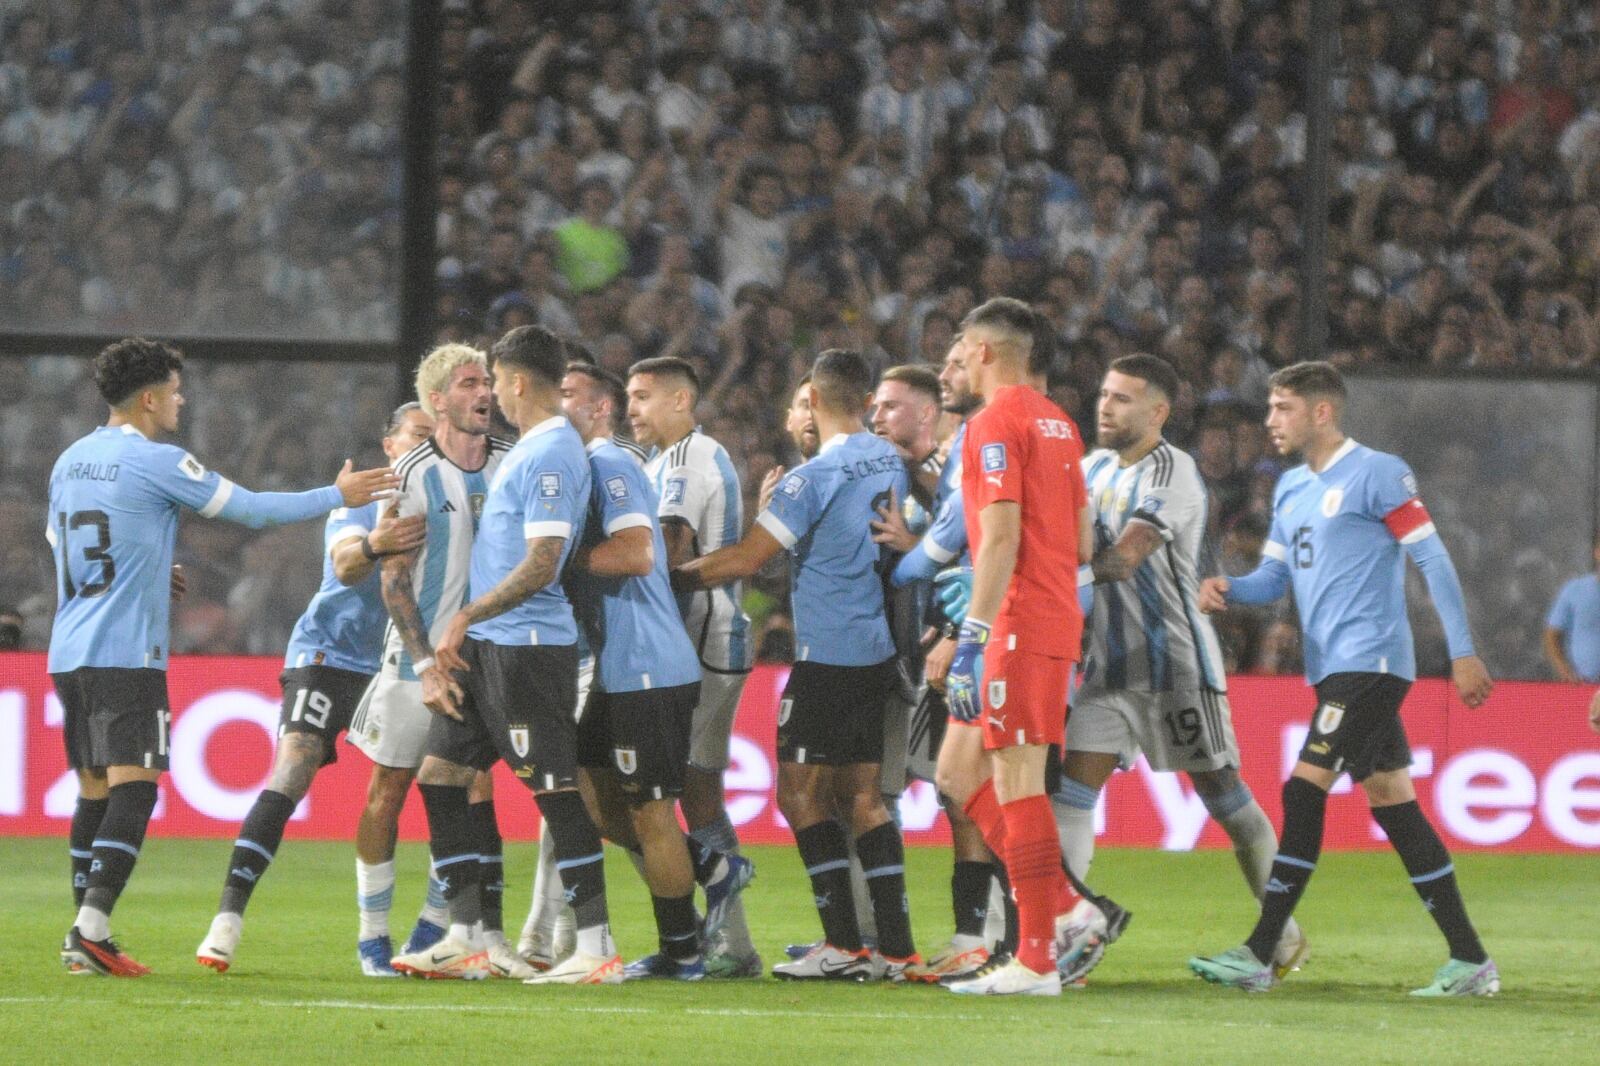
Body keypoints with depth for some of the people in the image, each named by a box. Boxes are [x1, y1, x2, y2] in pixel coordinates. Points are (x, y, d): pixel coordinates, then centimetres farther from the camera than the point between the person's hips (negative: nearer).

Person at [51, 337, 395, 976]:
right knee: (133, 785, -9)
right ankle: (90, 929, -19)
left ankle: (87, 935, 11)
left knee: (95, 789, 13)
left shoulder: (70, 461, 13)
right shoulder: (155, 461, -9)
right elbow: (251, 510, -5)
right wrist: (337, 497, 6)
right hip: (126, 653, -8)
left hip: (69, 654, 8)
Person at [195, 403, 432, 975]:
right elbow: (345, 563, -24)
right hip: (328, 654, -5)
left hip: (398, 667, 5)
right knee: (289, 778, -19)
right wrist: (372, 545, -47)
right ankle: (228, 917, -21)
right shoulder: (359, 501, -4)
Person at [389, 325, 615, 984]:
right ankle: (466, 941, 11)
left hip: (527, 647, -10)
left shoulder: (551, 455, -15)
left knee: (556, 792, -7)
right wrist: (460, 636, 25)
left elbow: (541, 565, -22)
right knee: (438, 778, 9)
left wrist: (466, 618, -16)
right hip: (486, 646, 10)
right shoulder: (530, 449, 17)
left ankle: (597, 949, -4)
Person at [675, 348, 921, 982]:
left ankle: (843, 944, -8)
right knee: (861, 795, 11)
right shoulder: (890, 464, 9)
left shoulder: (814, 477, -14)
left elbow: (742, 561, -13)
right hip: (877, 650, 8)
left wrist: (672, 578, 1)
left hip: (828, 655, -8)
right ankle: (896, 948, 6)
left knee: (800, 791, -3)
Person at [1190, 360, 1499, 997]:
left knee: (1305, 790, -13)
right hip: (1331, 668, 9)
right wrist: (1227, 589, -2)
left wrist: (1463, 653, -12)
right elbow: (1275, 577, 20)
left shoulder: (1377, 474, -8)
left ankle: (1259, 955, -13)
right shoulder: (1290, 489, 17)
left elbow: (1433, 559, -9)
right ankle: (1470, 960, 9)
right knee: (1392, 802, 7)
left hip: (1370, 661, -9)